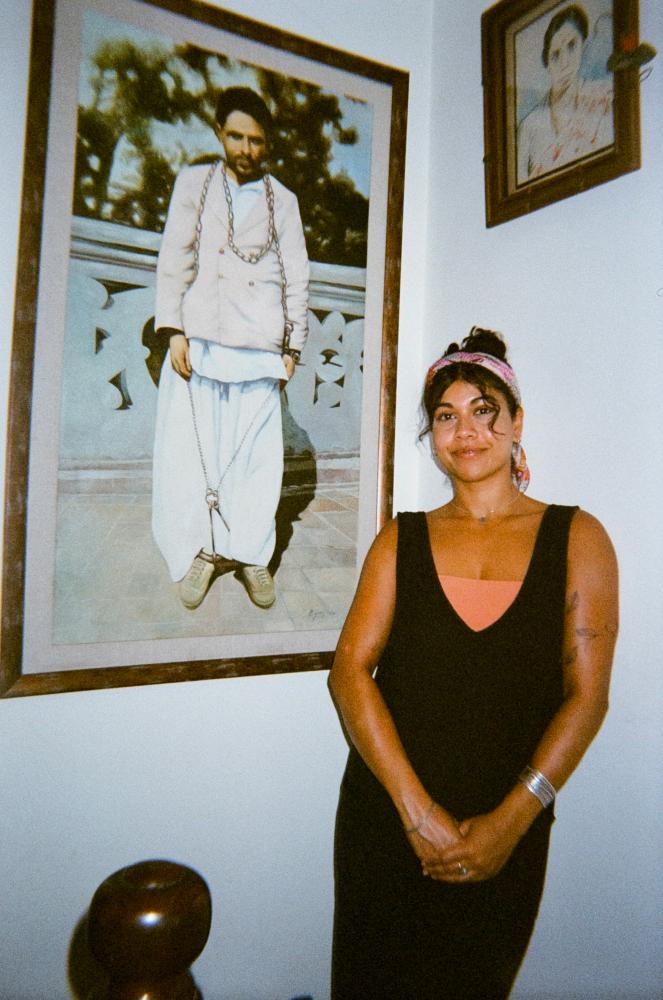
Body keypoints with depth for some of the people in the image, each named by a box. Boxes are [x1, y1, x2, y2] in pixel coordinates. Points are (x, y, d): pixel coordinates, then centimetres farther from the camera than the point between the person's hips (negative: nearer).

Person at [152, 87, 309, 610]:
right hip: (200, 337, 0)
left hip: (258, 344, 0)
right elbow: (175, 257, 7)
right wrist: (174, 330, -5)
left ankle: (249, 552, 7)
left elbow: (297, 276, 13)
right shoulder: (194, 181, 16)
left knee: (257, 452, -4)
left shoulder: (283, 200, 17)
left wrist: (292, 345, 5)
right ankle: (201, 548, 8)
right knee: (192, 446, -4)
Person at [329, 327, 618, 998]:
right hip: (385, 820, 1)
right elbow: (349, 671, -7)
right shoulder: (402, 540, 1)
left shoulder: (576, 538, -2)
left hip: (507, 835, -1)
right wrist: (418, 810, -15)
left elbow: (585, 696, -6)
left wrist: (509, 821, -13)